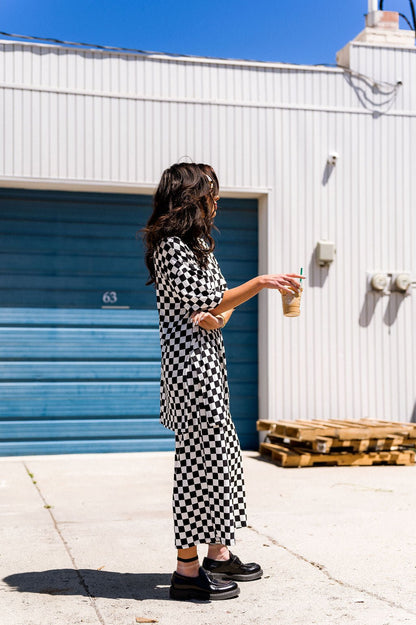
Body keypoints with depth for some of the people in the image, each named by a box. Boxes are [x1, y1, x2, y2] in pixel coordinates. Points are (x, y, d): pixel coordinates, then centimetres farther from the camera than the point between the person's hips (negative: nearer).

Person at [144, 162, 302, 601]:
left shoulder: (199, 244, 20)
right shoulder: (171, 247, -11)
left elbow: (221, 302, 15)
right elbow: (202, 303, -15)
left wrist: (215, 316, -9)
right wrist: (260, 283, -10)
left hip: (208, 360, 10)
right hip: (190, 364, -10)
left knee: (222, 455, 12)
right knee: (202, 459, -8)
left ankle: (218, 555, 23)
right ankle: (187, 571, -1)